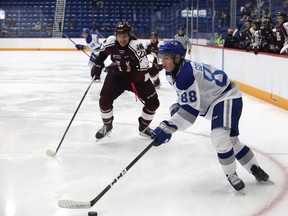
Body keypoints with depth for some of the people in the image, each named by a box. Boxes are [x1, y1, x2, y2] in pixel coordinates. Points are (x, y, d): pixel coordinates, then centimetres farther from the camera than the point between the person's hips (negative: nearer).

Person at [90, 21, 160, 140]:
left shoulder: (136, 46, -31)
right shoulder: (110, 42, -18)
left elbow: (143, 67, -38)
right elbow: (103, 52, 8)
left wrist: (128, 67, -45)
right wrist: (97, 65, 4)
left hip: (136, 76, -1)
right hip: (116, 75, 1)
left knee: (153, 102, -4)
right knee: (104, 99, -16)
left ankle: (143, 127, 23)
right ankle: (107, 125, 13)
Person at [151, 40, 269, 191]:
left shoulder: (186, 75, -31)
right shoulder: (174, 72, 0)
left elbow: (190, 110, -31)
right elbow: (187, 97, 18)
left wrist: (168, 128, -33)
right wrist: (176, 107, -1)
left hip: (227, 98, -10)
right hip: (214, 101, 10)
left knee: (220, 137, -26)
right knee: (231, 140, 15)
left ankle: (231, 174, -6)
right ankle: (254, 168, 33)